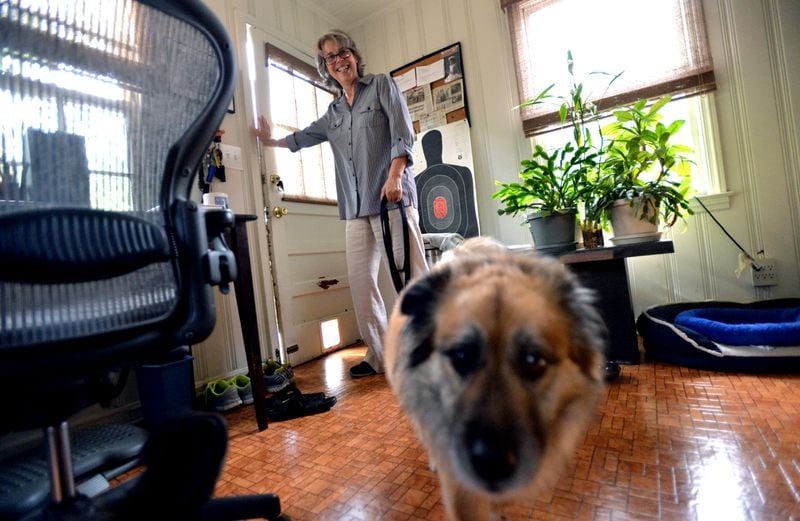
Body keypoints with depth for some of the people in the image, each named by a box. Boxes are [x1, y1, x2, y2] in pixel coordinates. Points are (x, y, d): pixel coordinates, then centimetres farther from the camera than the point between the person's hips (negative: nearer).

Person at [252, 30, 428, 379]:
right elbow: (303, 138, 40)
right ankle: (379, 356, 10)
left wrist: (395, 175, -15)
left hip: (392, 197, -5)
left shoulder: (381, 84, 10)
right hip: (356, 207, 6)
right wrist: (271, 141, 44)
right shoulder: (334, 112, 24)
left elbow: (403, 132, -3)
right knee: (360, 279, -1)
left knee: (411, 273, -7)